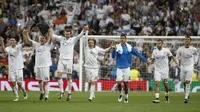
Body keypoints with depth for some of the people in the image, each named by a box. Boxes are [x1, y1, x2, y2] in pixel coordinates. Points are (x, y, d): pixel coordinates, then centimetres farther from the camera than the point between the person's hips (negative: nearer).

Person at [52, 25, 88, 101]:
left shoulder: (73, 40, 3)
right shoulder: (61, 38, 9)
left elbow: (79, 36, -11)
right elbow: (53, 35, 6)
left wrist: (84, 30, -28)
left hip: (69, 60, -2)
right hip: (61, 59, 2)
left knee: (69, 77, 0)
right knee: (59, 76, -7)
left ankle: (69, 93, 9)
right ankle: (61, 92, 2)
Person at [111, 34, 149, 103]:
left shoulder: (129, 47, -1)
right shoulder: (117, 47, -6)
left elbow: (137, 54, 8)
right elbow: (113, 56, -15)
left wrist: (145, 60, 8)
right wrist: (114, 50, -36)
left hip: (126, 68, 1)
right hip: (119, 68, -1)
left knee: (125, 83, 4)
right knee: (118, 82, -9)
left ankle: (126, 97, 21)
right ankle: (120, 94, 18)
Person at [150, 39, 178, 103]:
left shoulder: (166, 50, -5)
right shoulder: (154, 51, 1)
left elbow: (172, 56, 7)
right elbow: (153, 60, 9)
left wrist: (176, 63, -5)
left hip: (165, 69, -1)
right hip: (157, 70, 1)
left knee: (165, 84, 6)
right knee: (157, 83, -15)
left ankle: (167, 96, 31)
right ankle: (157, 98, -19)